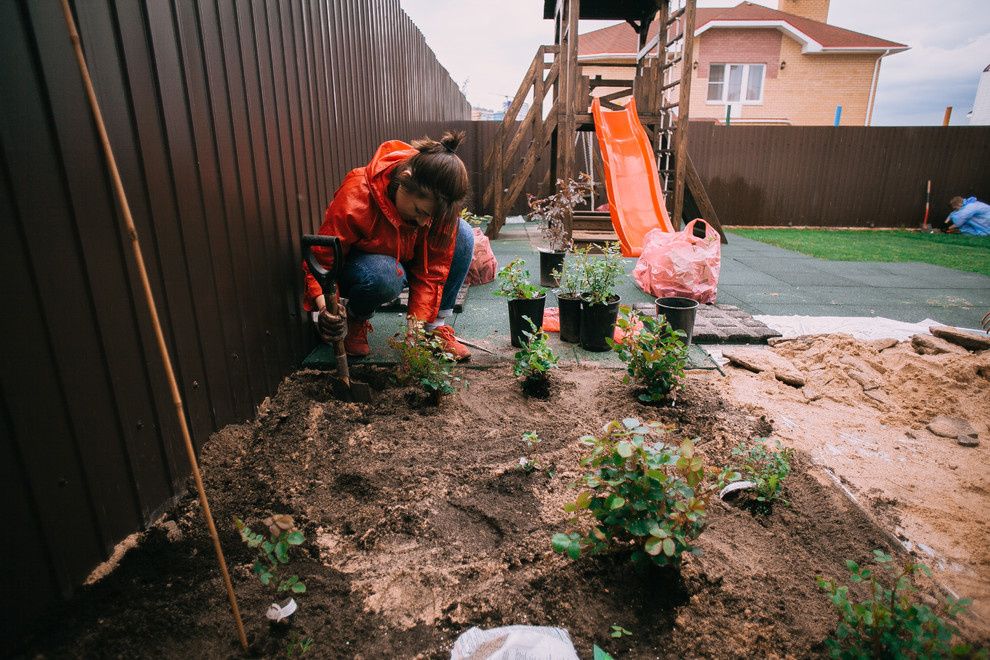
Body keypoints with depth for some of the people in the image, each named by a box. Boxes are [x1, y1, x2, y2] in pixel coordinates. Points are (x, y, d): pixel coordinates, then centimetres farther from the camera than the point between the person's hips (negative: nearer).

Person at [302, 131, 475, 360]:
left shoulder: (436, 204, -23)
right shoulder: (355, 199, -35)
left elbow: (434, 265, -17)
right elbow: (321, 259, -27)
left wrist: (419, 317, -27)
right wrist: (324, 304, -46)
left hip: (405, 260, 5)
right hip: (356, 263, -4)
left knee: (462, 234, -21)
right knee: (384, 276, -43)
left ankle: (435, 326, -12)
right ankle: (355, 318, -5)